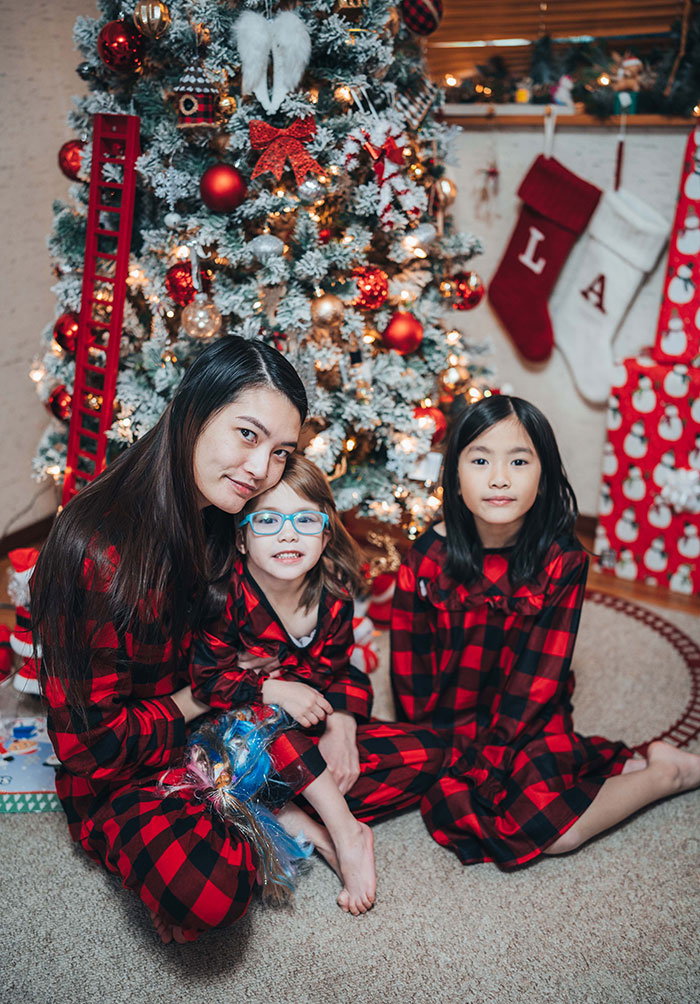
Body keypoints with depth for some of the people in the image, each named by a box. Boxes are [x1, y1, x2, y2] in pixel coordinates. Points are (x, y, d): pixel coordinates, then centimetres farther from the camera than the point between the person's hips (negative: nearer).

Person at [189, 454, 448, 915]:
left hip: (309, 736, 4)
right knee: (264, 714, -40)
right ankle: (347, 833, -25)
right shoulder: (228, 595, -23)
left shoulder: (334, 595, -10)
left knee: (425, 752, -8)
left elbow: (337, 672, 1)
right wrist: (275, 691, -31)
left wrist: (340, 724, -17)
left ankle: (289, 817, -17)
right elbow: (205, 678, -19)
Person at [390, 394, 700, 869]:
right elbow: (412, 679, -3)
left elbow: (538, 680, -11)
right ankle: (634, 767, -3)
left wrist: (492, 752, -17)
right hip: (451, 731, 1)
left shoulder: (563, 561, -11)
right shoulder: (426, 561, -9)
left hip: (531, 725, -1)